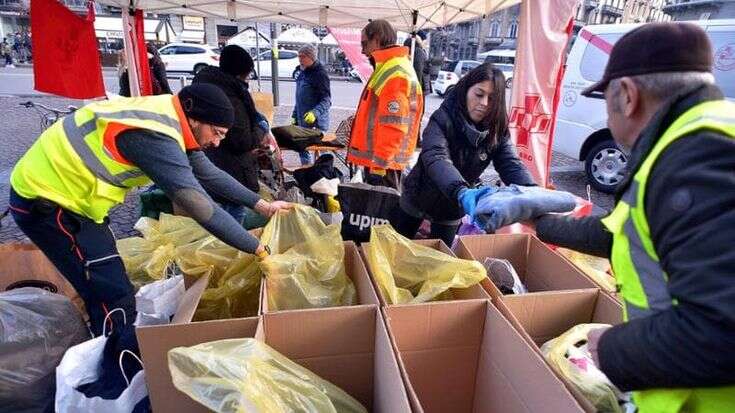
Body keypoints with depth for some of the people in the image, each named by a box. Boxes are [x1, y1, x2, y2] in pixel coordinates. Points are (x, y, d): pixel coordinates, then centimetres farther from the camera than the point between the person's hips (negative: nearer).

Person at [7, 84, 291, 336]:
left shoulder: (169, 118, -1)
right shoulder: (155, 136, -30)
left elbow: (209, 173, 9)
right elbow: (201, 208, -32)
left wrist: (261, 204, 7)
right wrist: (260, 249, -26)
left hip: (60, 188, 10)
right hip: (45, 201, -9)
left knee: (108, 291, 17)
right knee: (116, 300, -9)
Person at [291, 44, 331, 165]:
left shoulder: (320, 73, -13)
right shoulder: (303, 73, 14)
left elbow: (326, 100, -18)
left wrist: (315, 113, -33)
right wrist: (294, 116, 20)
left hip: (316, 123, -9)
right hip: (302, 122, 9)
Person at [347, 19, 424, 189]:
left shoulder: (395, 75, -18)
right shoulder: (389, 68, 16)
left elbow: (393, 126, -24)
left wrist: (379, 164, -22)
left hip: (382, 163, -10)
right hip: (378, 159, 10)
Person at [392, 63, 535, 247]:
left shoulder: (497, 131, -12)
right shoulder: (442, 119, -25)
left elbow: (511, 164, -22)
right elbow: (435, 158, -41)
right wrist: (461, 192, -60)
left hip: (452, 211, 3)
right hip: (417, 199, -2)